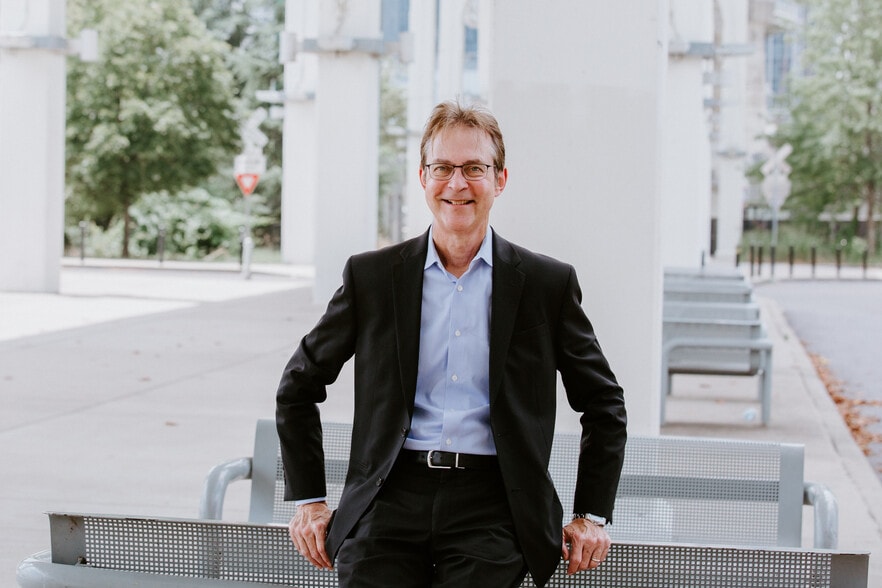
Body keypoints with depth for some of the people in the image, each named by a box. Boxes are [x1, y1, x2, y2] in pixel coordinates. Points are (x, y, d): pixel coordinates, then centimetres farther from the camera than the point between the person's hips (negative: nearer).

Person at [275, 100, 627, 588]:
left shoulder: (547, 284, 8)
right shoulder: (371, 277, 9)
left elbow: (604, 405, 17)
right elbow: (298, 387, 18)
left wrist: (592, 515, 11)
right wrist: (307, 500, 13)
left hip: (491, 509, -1)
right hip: (391, 499, 1)